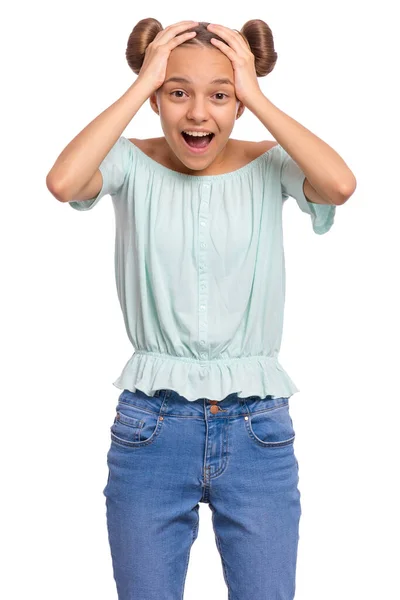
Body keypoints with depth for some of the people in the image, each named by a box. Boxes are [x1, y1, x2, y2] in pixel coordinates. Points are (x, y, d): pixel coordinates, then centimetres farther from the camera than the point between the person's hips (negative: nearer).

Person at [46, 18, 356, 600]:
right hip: (151, 427, 0)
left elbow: (341, 185, -23)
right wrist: (141, 84, -17)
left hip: (257, 427, 1)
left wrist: (256, 95, -16)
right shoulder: (132, 164, -3)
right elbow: (62, 182, -25)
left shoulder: (270, 166, -2)